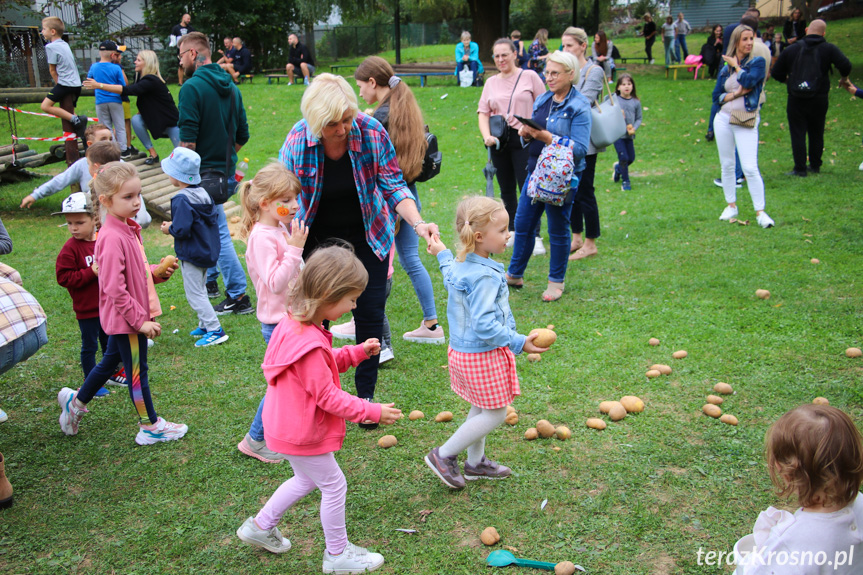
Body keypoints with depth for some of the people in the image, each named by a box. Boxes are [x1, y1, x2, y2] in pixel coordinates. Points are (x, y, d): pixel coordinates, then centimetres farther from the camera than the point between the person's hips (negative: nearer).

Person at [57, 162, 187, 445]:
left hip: (124, 317, 9)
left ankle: (76, 401, 43)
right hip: (126, 318, -9)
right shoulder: (112, 238, -25)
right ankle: (150, 427, 19)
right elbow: (115, 289, -27)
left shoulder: (128, 228, 5)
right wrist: (140, 321, -22)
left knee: (110, 361, 25)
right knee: (137, 372, 5)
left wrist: (158, 272, 2)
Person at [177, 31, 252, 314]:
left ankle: (238, 296, 1)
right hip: (227, 170, 8)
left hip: (205, 174, -8)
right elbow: (242, 135, 13)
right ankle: (209, 280, 36)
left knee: (219, 234, -3)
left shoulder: (192, 87, -15)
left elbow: (188, 140, -20)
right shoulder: (230, 86, 9)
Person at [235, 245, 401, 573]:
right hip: (302, 435, -10)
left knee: (306, 479, 28)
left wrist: (358, 352, 2)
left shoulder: (294, 323, -3)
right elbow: (328, 397, -27)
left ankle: (260, 527, 42)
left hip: (288, 426, 10)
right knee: (334, 486, 8)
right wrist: (373, 412, -19)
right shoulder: (310, 345, -34)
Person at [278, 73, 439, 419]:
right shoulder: (298, 140, -19)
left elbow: (393, 186, -12)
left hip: (367, 236, 0)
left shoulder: (371, 131, -20)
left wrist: (418, 223, -27)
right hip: (317, 238, 0)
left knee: (370, 313, 2)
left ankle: (365, 396, 20)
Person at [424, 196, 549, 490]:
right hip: (483, 356, -10)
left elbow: (450, 277, 26)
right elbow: (484, 325, -32)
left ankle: (475, 462, 38)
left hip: (462, 350, 10)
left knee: (480, 409, 23)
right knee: (495, 414, 4)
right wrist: (519, 343, -31)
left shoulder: (460, 264, 1)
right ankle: (444, 455, 14)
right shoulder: (485, 276, -29)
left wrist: (442, 254, 41)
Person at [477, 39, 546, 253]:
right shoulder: (491, 83, 12)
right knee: (506, 190, 11)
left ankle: (535, 237, -6)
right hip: (499, 141, 4)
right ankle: (512, 231, 25)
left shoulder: (529, 76, 2)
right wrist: (486, 136, -9)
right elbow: (483, 112, 8)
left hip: (523, 139, -4)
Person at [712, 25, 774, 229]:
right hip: (724, 119, 4)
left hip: (746, 122, -4)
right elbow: (716, 97, 6)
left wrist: (736, 65, -5)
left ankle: (760, 212, -5)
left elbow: (748, 81, -20)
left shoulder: (758, 62, -1)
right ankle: (731, 206, 23)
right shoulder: (726, 68, 9)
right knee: (727, 165, 10)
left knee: (750, 168, -11)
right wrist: (736, 93, -10)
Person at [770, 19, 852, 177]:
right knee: (816, 133, 15)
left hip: (796, 99, -1)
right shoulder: (829, 49, -1)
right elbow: (845, 65, -13)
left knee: (798, 134, 1)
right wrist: (844, 79, 7)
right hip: (819, 99, 1)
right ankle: (815, 165, 23)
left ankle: (800, 168, -1)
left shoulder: (791, 49, 2)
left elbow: (776, 73, 4)